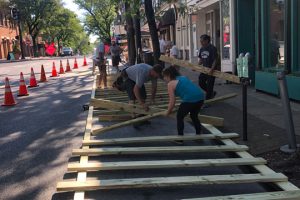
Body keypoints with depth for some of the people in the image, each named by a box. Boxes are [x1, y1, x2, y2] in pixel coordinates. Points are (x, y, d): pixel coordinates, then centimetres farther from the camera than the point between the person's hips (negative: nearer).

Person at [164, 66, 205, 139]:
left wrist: (168, 112, 18)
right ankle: (199, 135, 37)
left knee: (179, 117, 15)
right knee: (194, 116, 30)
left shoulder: (171, 84, 4)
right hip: (201, 97, 7)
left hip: (190, 99, -7)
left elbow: (172, 102, 2)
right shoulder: (183, 77, 25)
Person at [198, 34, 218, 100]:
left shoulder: (212, 48, -14)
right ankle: (211, 93, 30)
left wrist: (212, 69, -30)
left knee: (209, 85, -2)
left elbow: (215, 60, -18)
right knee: (201, 83, 10)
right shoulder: (202, 49, 9)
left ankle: (208, 99, 9)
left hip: (211, 70, -8)